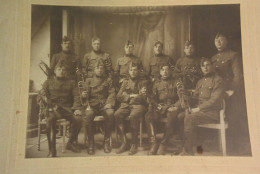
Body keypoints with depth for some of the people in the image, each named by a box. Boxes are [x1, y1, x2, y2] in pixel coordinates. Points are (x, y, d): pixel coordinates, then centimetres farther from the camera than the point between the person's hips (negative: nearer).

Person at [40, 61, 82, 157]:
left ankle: (70, 143, -3)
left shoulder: (71, 82, 20)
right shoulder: (48, 82, 18)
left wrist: (77, 108, -9)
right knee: (50, 120, -35)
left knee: (78, 119, -28)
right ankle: (52, 150, -28)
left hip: (67, 108, 2)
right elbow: (43, 95, 6)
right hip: (53, 108, -1)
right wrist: (52, 105, -13)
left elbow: (76, 96, 10)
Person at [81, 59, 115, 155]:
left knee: (110, 114, -34)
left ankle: (107, 141, -19)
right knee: (87, 116, -33)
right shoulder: (89, 80, 18)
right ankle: (91, 142, -20)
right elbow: (86, 94, 12)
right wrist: (84, 95, -13)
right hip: (92, 104, 0)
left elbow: (112, 94, 7)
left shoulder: (108, 80, 18)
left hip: (105, 104, 0)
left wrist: (109, 104, -12)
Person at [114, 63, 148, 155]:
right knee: (117, 114, -29)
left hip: (138, 105, -3)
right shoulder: (125, 82, 22)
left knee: (133, 116, -36)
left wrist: (128, 96, -3)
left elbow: (144, 98, 1)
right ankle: (124, 142, -23)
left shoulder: (143, 82, 14)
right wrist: (131, 96, -3)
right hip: (125, 105, 3)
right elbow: (119, 96, 11)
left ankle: (134, 144, -24)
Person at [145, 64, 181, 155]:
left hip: (171, 107, -2)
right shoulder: (156, 83, 20)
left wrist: (175, 106, -11)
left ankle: (163, 144, -28)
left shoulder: (176, 82, 13)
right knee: (148, 116, -30)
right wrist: (157, 105, -7)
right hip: (159, 107, 2)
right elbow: (153, 98, 14)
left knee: (172, 118, -38)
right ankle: (154, 143, -28)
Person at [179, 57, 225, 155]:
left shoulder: (217, 80, -3)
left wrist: (199, 108, -17)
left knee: (190, 118, -30)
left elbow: (215, 100, -14)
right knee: (179, 116, -13)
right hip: (199, 110, 8)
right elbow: (194, 97, 22)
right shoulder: (200, 82, 22)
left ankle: (187, 151, -24)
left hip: (212, 112, -8)